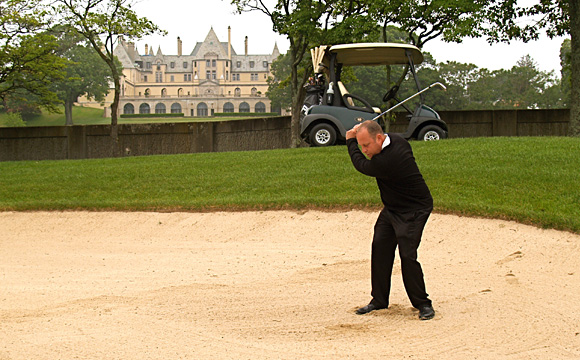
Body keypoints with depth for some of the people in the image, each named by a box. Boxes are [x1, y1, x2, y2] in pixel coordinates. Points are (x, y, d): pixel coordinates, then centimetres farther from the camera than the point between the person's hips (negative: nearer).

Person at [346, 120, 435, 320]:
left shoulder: (384, 162, -32)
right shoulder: (397, 141, -5)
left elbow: (360, 164, -11)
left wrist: (350, 140, 2)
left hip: (413, 211, -10)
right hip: (392, 209, 10)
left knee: (407, 255, -15)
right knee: (380, 248, 5)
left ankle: (422, 304, 0)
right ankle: (379, 300, 14)